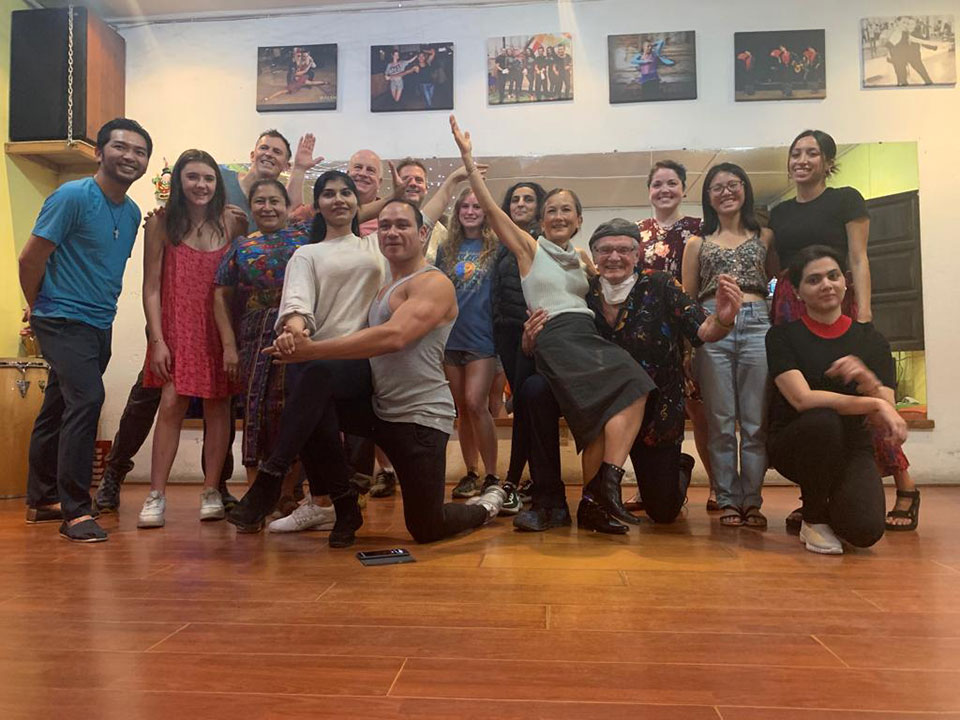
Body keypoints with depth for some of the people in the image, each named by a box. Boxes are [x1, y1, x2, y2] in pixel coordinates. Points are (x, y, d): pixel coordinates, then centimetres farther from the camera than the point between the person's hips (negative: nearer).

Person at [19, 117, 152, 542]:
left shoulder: (132, 212, 10)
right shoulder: (73, 196, -12)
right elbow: (31, 259, -10)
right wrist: (38, 307, 4)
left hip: (99, 324, 7)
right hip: (63, 319, -7)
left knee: (59, 409, 16)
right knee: (87, 398, -20)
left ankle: (41, 500, 28)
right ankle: (75, 511, -14)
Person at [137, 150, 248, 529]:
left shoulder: (231, 222, 3)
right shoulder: (162, 223, -1)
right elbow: (151, 287, -3)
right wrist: (157, 340, -7)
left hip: (219, 328, 2)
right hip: (176, 329, -1)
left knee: (217, 406, 3)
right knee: (171, 405, -8)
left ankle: (211, 491, 14)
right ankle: (156, 496, 1)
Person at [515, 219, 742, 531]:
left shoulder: (659, 286, -11)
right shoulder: (582, 294, -5)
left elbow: (702, 332, -19)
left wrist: (722, 320, -41)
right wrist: (533, 339, -27)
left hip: (653, 413, -1)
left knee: (663, 512, 4)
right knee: (536, 388, -24)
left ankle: (678, 468, 44)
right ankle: (550, 503, -13)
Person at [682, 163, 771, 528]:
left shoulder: (765, 237, 16)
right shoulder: (697, 244, 16)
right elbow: (687, 299, 14)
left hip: (757, 325, 0)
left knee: (756, 421, -1)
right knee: (720, 420, 0)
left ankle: (752, 501, 8)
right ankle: (728, 501, 8)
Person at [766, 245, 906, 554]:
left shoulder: (871, 339, 4)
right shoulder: (782, 336, -5)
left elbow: (888, 415, -3)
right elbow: (803, 399, -20)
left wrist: (866, 379, -23)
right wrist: (874, 404, -21)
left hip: (852, 448, 2)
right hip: (796, 445, -2)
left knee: (865, 530, -26)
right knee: (823, 420, -37)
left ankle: (830, 506, 16)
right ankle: (813, 519, -11)